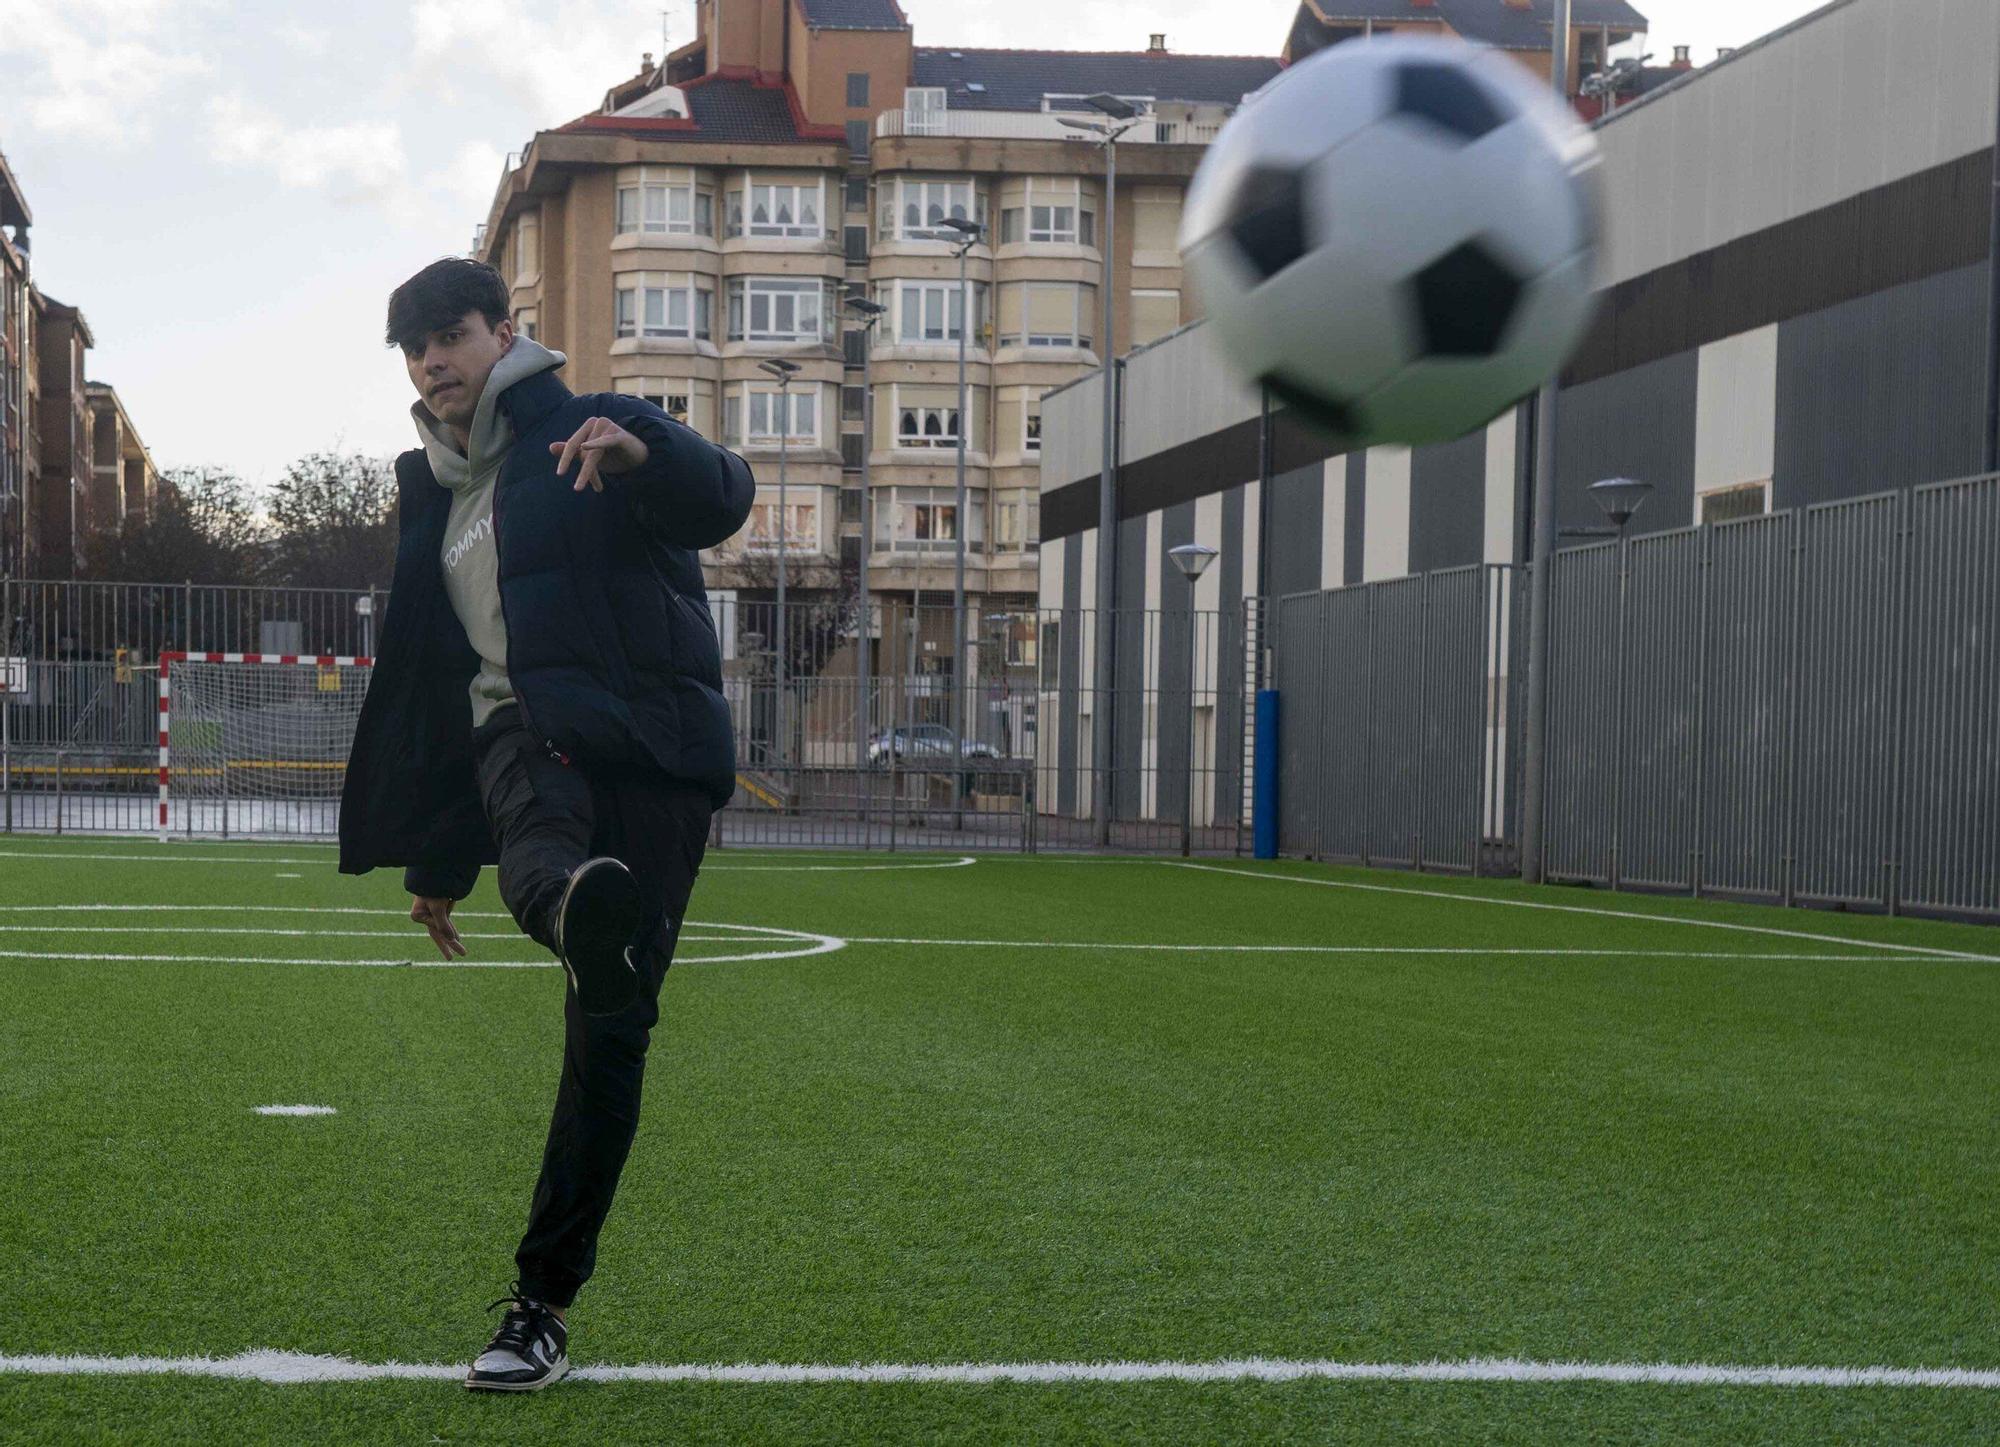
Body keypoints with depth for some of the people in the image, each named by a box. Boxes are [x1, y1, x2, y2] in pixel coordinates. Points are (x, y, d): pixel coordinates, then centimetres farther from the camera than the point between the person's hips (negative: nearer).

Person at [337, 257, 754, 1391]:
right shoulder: (434, 495, 24)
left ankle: (547, 1305, 1)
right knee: (537, 825, -37)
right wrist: (436, 859, 30)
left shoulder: (590, 436, 5)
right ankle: (584, 913, -74)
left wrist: (644, 453, -39)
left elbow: (722, 502, -15)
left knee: (611, 1032, -7)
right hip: (522, 727, 4)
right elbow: (434, 679, 29)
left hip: (653, 748, -4)